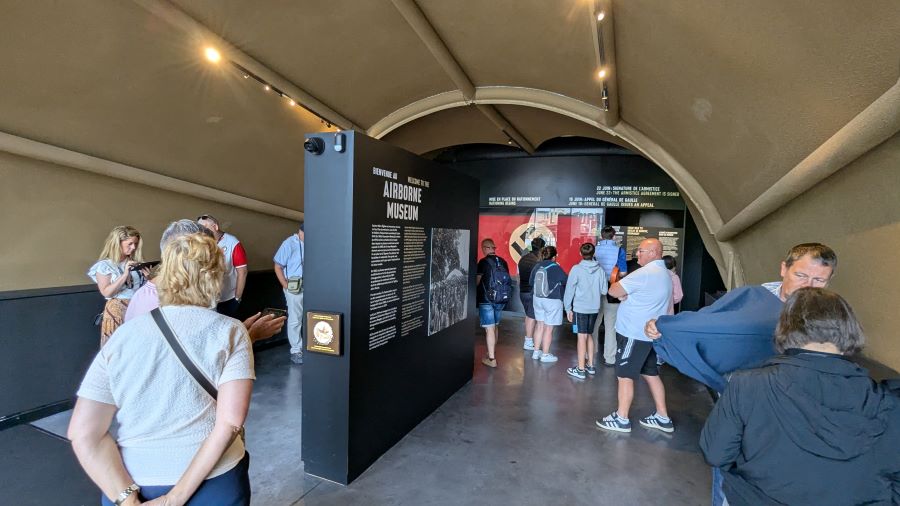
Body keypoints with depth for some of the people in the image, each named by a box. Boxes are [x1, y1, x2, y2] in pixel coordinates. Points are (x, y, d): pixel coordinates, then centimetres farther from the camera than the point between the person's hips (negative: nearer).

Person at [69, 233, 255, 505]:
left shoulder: (122, 335, -3)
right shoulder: (231, 331, -10)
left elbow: (84, 434, -8)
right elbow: (231, 422, -19)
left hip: (133, 484, 2)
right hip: (214, 484, -2)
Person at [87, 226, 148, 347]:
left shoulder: (136, 261, 7)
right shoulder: (104, 265, -3)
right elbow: (106, 292, -12)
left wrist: (148, 275, -7)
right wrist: (125, 274, -20)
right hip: (117, 311, -3)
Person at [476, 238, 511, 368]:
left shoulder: (483, 262, -11)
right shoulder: (503, 262, 3)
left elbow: (477, 282, -7)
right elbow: (506, 280, 11)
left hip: (486, 299, -6)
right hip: (501, 299, 6)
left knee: (489, 328, -2)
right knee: (495, 326, 19)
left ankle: (491, 359, 0)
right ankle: (492, 352, 33)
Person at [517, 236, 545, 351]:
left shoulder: (522, 259, 8)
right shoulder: (538, 260, -16)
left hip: (522, 291, 8)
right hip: (533, 292, -7)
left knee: (528, 315, 17)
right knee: (532, 317, 1)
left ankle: (528, 340, 22)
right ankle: (529, 342, 6)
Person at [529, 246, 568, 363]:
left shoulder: (537, 266, -2)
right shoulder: (556, 268, -17)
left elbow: (531, 282, 7)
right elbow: (566, 281, -7)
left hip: (538, 299, 6)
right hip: (553, 301, -5)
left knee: (541, 326, 17)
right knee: (549, 328, 5)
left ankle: (536, 351, 24)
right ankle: (545, 354, 14)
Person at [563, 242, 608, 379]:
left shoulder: (576, 269, -10)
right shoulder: (600, 269, -2)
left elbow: (570, 289, -7)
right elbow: (604, 290, 1)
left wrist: (568, 308, 2)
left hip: (580, 308, -4)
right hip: (594, 308, 4)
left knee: (582, 337, 0)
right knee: (588, 335, 18)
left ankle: (580, 369, 4)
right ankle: (590, 365, 25)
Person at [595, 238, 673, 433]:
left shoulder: (644, 273, -20)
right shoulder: (665, 274, 12)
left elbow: (613, 291, -17)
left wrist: (620, 287, 2)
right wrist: (627, 292, 3)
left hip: (634, 334, -9)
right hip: (649, 333, 9)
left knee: (625, 375, 1)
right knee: (651, 374, 17)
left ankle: (621, 419, 10)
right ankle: (663, 418, 25)